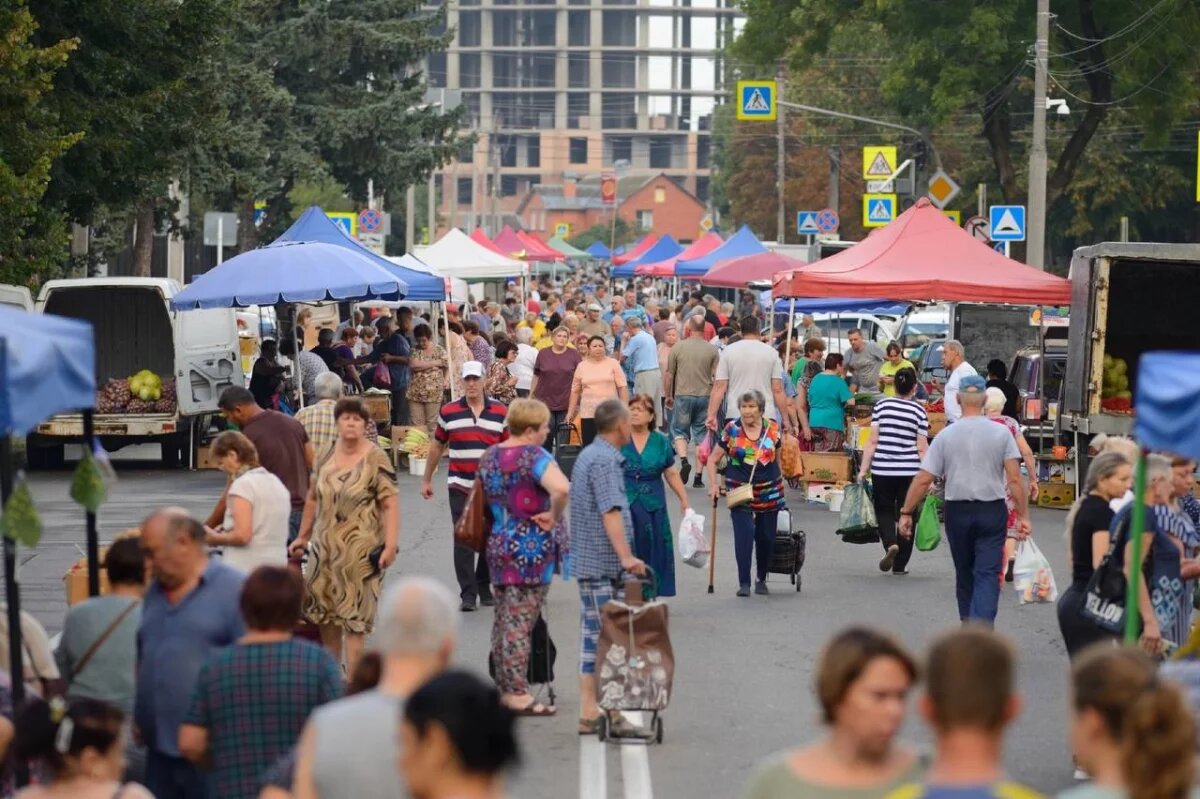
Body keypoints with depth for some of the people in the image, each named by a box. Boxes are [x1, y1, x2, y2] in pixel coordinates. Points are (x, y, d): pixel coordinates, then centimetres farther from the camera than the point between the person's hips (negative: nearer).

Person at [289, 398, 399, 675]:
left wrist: (391, 545, -21)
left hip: (361, 550, -6)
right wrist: (303, 537, 20)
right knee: (324, 615, 12)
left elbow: (390, 504, -13)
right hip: (325, 546, 6)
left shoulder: (376, 460, -9)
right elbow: (313, 498, 18)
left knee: (353, 619, -5)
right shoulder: (326, 456, 8)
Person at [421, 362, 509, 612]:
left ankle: (484, 587, 24)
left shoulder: (500, 412, 2)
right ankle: (468, 593, -4)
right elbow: (437, 446, 11)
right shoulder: (448, 411, 2)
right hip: (460, 485, -1)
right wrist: (426, 480, 13)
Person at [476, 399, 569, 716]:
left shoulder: (490, 456, 9)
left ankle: (503, 687, 20)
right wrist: (553, 517, -18)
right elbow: (561, 488, -33)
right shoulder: (534, 456, -16)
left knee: (503, 620, 14)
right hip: (531, 547, -8)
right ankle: (518, 694, -1)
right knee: (520, 624, -4)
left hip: (498, 544, 8)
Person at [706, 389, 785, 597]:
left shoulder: (772, 428, 3)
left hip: (769, 492, 3)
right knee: (744, 534, -16)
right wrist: (713, 484, -5)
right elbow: (713, 459, 4)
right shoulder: (731, 430, -3)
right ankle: (744, 583, -13)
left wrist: (780, 482, 19)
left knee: (766, 537, 7)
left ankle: (762, 580, 26)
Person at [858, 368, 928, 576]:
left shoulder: (881, 405, -1)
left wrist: (863, 469, 1)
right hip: (909, 471, 0)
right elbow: (922, 448, -4)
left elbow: (872, 441, -3)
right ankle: (900, 564, 12)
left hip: (882, 469, 0)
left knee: (884, 510, 14)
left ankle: (890, 543, -14)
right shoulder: (919, 410, -3)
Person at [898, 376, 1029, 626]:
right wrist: (1023, 515, -2)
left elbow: (923, 480, -4)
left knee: (964, 576, 16)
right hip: (992, 511, -1)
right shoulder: (1001, 433, -3)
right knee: (987, 576, -3)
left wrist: (906, 512, 5)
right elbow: (1014, 479, -8)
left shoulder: (945, 436, -3)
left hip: (958, 511, 1)